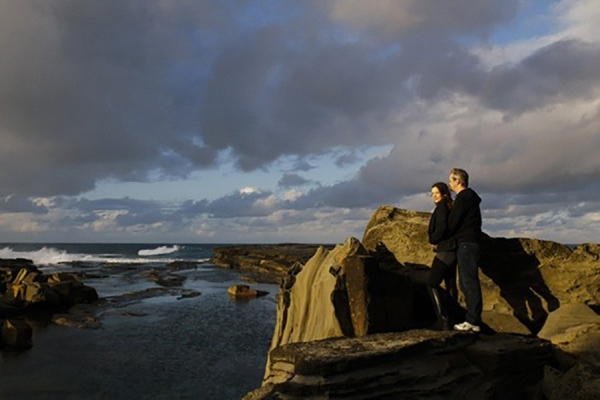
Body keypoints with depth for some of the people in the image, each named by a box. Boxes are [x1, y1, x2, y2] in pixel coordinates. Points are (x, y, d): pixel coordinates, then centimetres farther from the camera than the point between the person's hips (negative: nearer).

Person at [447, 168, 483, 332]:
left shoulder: (463, 197, -12)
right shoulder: (469, 197, 20)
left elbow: (452, 223, -14)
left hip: (467, 244, -10)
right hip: (469, 244, 10)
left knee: (469, 282, -9)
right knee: (466, 283, 11)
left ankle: (473, 321, -8)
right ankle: (473, 319, 13)